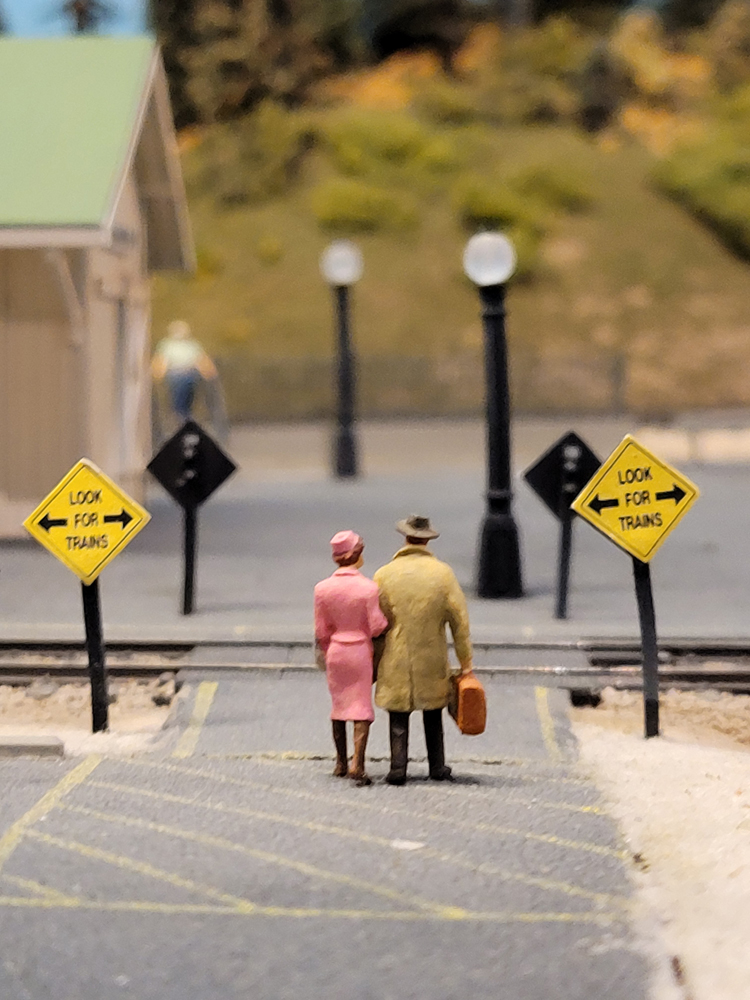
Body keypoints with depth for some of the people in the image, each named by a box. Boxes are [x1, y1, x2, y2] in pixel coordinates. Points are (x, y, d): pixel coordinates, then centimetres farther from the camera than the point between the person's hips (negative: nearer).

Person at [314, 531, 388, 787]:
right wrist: (387, 616, 6)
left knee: (339, 706, 16)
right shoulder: (368, 588, -15)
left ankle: (341, 763, 25)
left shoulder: (322, 588, -6)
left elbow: (321, 632, 1)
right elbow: (376, 628, -13)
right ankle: (358, 763, -12)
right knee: (362, 707, 2)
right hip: (361, 651, -3)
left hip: (334, 651, 3)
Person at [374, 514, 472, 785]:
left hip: (396, 661, -1)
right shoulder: (442, 572, -4)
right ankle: (437, 766, 18)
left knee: (398, 717, 4)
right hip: (432, 661, 1)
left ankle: (398, 768, -3)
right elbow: (459, 619, -3)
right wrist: (465, 661, 3)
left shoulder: (384, 574, -5)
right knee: (433, 716, 15)